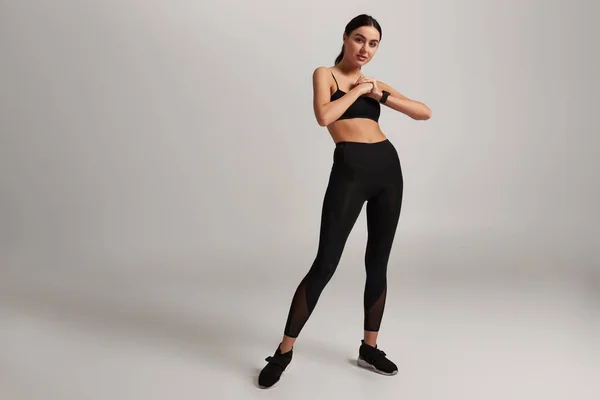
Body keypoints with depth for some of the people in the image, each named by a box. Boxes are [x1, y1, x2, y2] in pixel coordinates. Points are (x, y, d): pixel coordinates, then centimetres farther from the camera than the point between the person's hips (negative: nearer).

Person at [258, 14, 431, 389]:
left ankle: (370, 347, 25)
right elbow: (324, 116, -14)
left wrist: (380, 94, 0)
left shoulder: (375, 82, 19)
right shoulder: (325, 74, 8)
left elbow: (425, 112, 9)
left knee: (378, 262, 9)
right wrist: (357, 90, -2)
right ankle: (284, 350, 6)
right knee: (325, 264, -9)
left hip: (388, 166, 6)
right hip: (350, 169, -5)